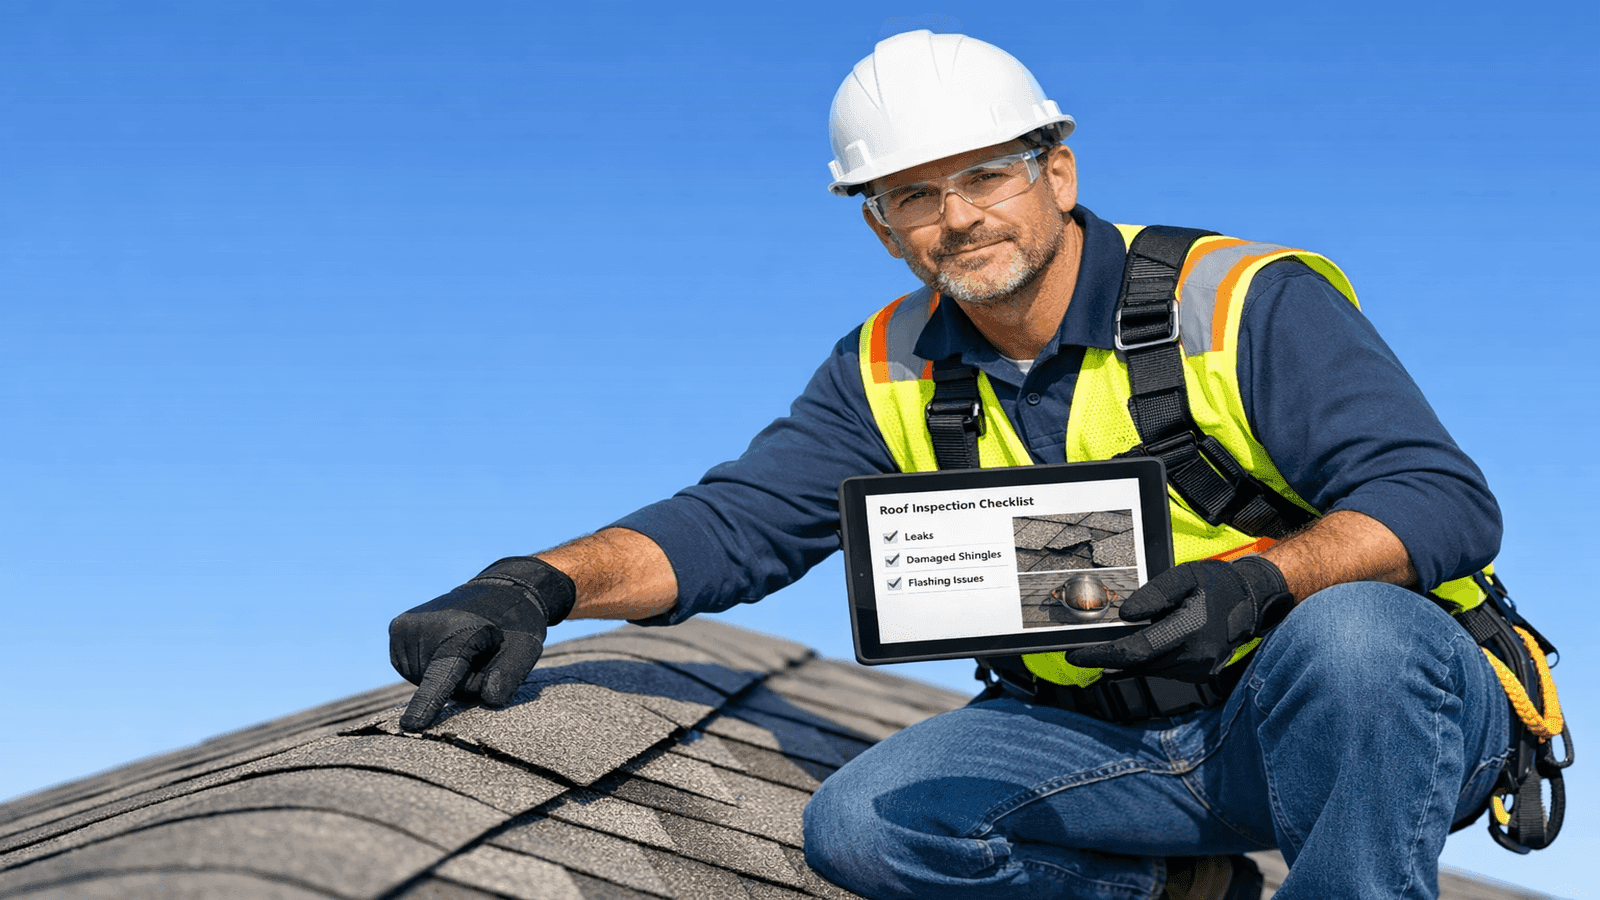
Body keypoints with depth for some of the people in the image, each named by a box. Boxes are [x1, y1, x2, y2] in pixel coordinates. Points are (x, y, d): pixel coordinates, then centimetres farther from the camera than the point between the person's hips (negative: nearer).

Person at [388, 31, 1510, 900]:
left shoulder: (1248, 304, -12)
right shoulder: (893, 374, 4)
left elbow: (1443, 497, -19)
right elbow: (733, 523, -2)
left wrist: (1259, 582, -38)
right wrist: (541, 583, -21)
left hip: (1360, 718, -4)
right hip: (1104, 741, 5)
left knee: (1354, 633, -37)